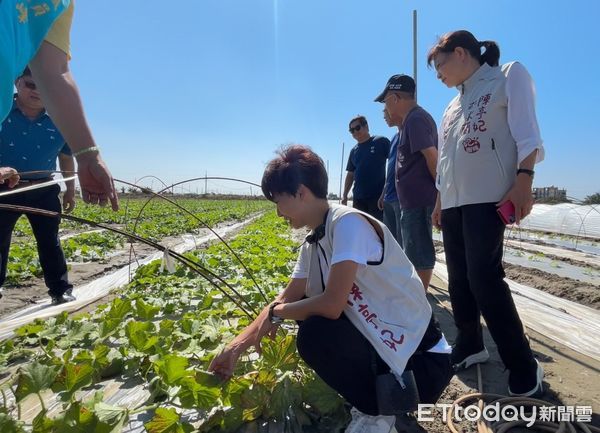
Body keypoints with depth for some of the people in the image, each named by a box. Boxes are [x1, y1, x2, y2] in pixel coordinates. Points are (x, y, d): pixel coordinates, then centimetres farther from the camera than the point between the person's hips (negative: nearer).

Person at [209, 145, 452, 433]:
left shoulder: (348, 222, -22)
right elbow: (286, 300, 12)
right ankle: (374, 401, 14)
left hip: (422, 362, -8)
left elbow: (332, 305, -30)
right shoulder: (314, 243, 4)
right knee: (304, 310, 7)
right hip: (382, 344, 9)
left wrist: (276, 312, -11)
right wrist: (238, 345, 10)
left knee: (314, 334, -25)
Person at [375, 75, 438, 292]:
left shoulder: (415, 119, -13)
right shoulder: (416, 117, 19)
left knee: (420, 253, -1)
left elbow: (432, 155, -21)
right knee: (416, 252, 19)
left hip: (418, 198, -11)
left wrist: (440, 190, -15)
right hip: (415, 199, 11)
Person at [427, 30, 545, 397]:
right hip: (454, 201, 7)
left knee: (484, 278, -14)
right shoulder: (453, 105, 24)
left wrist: (523, 179, -20)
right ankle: (470, 346, 22)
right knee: (459, 278, 7)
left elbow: (526, 133, -7)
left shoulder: (509, 76, 6)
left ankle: (524, 369, -1)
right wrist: (440, 200, 20)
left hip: (488, 197, -7)